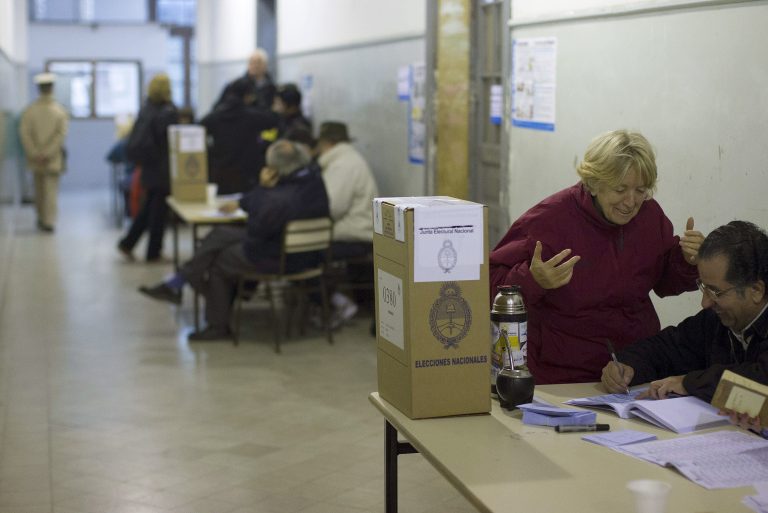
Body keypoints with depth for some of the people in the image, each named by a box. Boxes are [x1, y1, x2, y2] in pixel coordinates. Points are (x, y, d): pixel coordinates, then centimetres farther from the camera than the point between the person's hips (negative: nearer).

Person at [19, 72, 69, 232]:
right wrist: (48, 154, -11)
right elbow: (61, 134, -12)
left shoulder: (29, 110, -5)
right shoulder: (60, 110, -6)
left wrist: (35, 154, -8)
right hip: (53, 159, -1)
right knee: (52, 189, 1)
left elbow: (24, 133, -9)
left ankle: (42, 219, 26)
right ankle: (49, 221, -6)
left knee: (39, 189, 16)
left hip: (35, 159, 1)